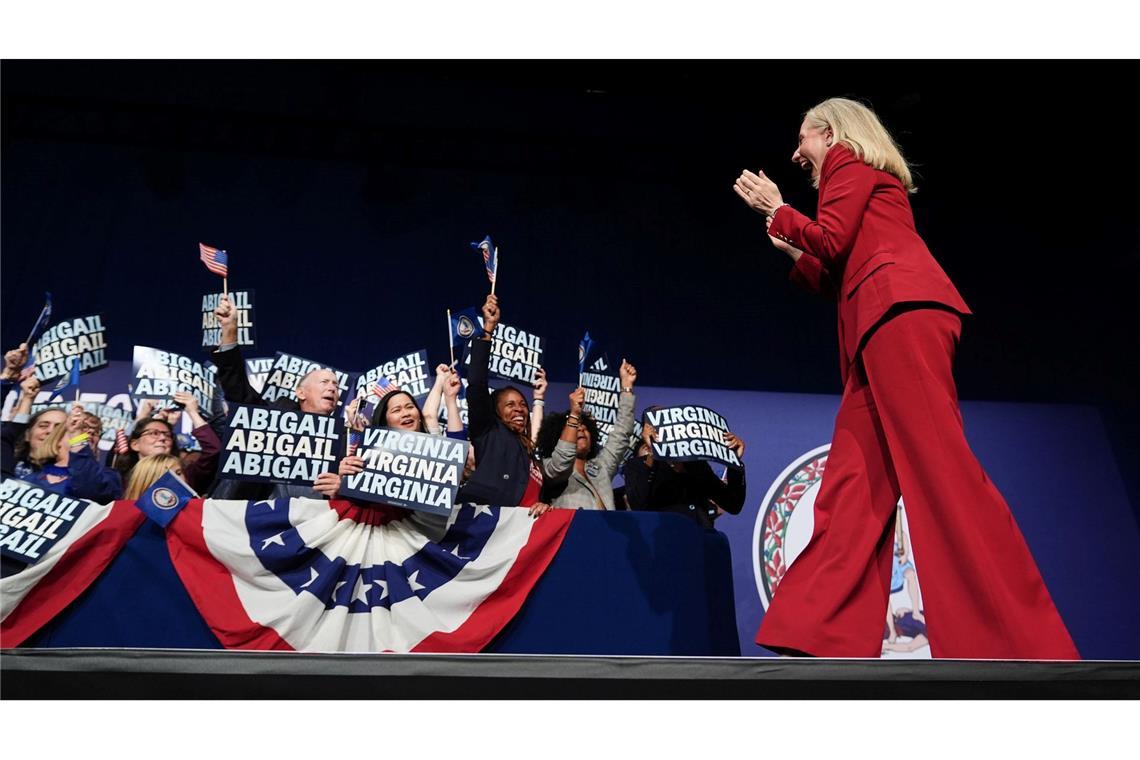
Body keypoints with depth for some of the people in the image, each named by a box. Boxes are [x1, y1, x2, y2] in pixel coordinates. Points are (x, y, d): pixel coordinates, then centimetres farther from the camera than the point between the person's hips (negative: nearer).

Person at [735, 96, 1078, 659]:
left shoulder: (850, 161, 10)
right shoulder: (868, 185, 35)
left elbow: (831, 240, -5)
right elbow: (843, 281, 28)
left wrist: (776, 210, 10)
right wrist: (792, 250, 32)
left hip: (900, 309, -10)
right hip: (885, 323, 10)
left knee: (937, 462, -19)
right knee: (853, 484, 0)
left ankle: (1028, 646, -22)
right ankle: (821, 638, -5)